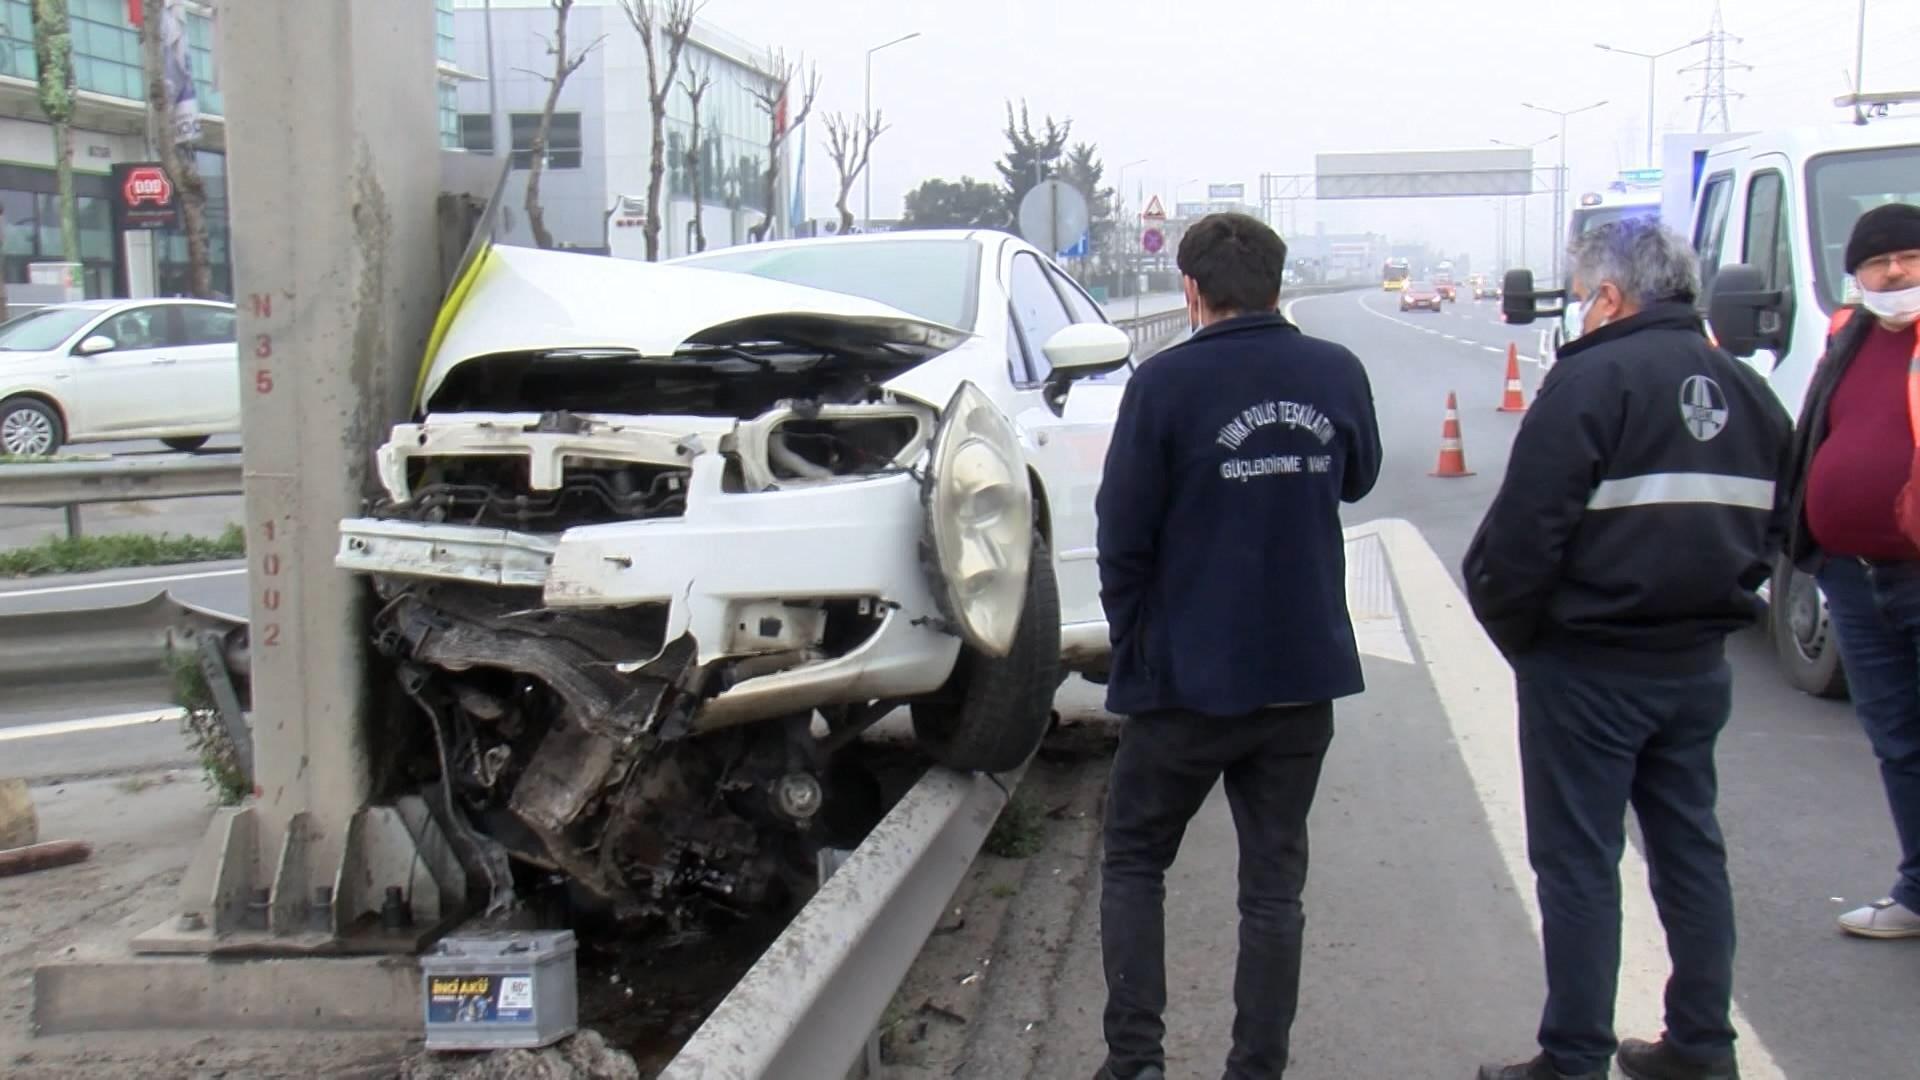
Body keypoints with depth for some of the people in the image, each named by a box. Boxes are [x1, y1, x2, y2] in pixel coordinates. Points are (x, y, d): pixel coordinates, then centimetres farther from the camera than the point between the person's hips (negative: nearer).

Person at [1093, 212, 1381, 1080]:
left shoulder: (1166, 383, -14)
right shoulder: (1337, 375, -1)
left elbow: (1123, 535, -9)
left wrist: (1132, 641, 4)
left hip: (1190, 677, -3)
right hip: (1305, 674, 4)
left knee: (1133, 862, 14)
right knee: (1274, 884, 12)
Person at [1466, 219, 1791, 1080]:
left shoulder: (1592, 379, -16)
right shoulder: (1747, 390, 9)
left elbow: (1523, 533, -19)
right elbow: (1774, 527, 15)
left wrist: (1510, 625, -4)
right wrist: (1715, 603, 17)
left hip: (1588, 668, -7)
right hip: (1699, 666, 7)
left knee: (1577, 863, 1)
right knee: (1690, 848, 17)